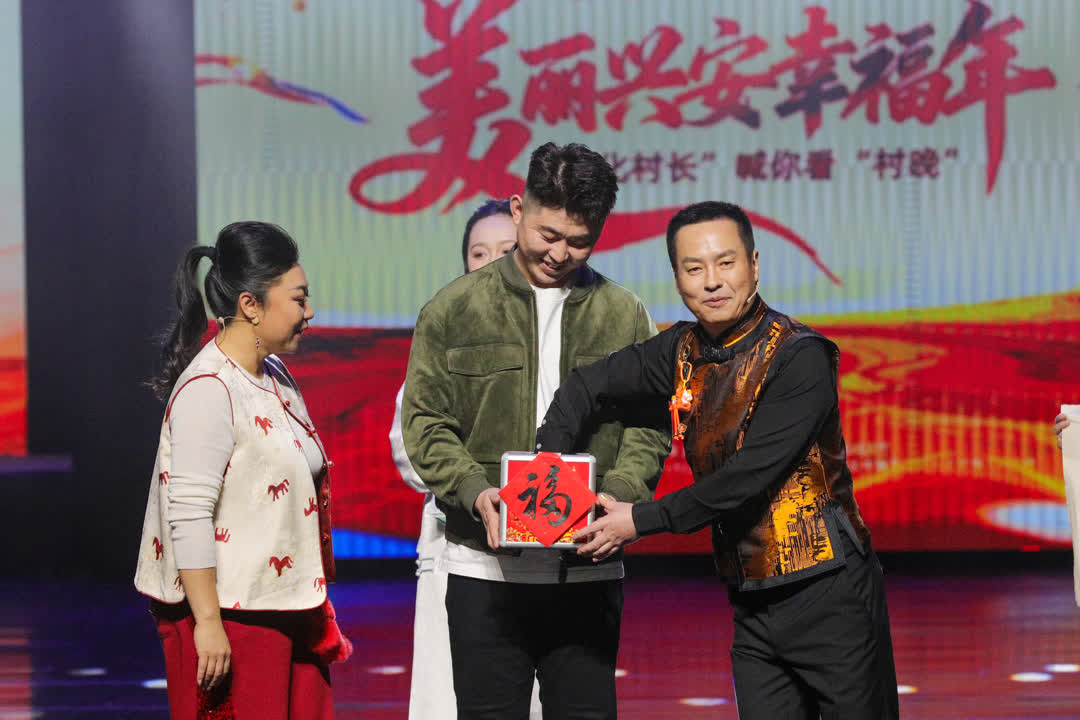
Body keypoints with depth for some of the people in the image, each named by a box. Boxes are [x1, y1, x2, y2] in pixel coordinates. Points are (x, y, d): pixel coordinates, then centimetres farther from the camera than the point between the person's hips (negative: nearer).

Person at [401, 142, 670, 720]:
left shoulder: (622, 314, 9)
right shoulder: (455, 309, 4)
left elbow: (648, 429, 7)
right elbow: (424, 420, 1)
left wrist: (618, 496, -12)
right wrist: (473, 489, -16)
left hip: (588, 570, 1)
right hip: (485, 569, -1)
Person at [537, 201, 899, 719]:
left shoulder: (799, 357, -13)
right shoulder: (683, 352, 7)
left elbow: (750, 476, -20)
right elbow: (586, 388, 19)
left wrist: (642, 521, -15)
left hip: (829, 598, -6)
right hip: (753, 608, 6)